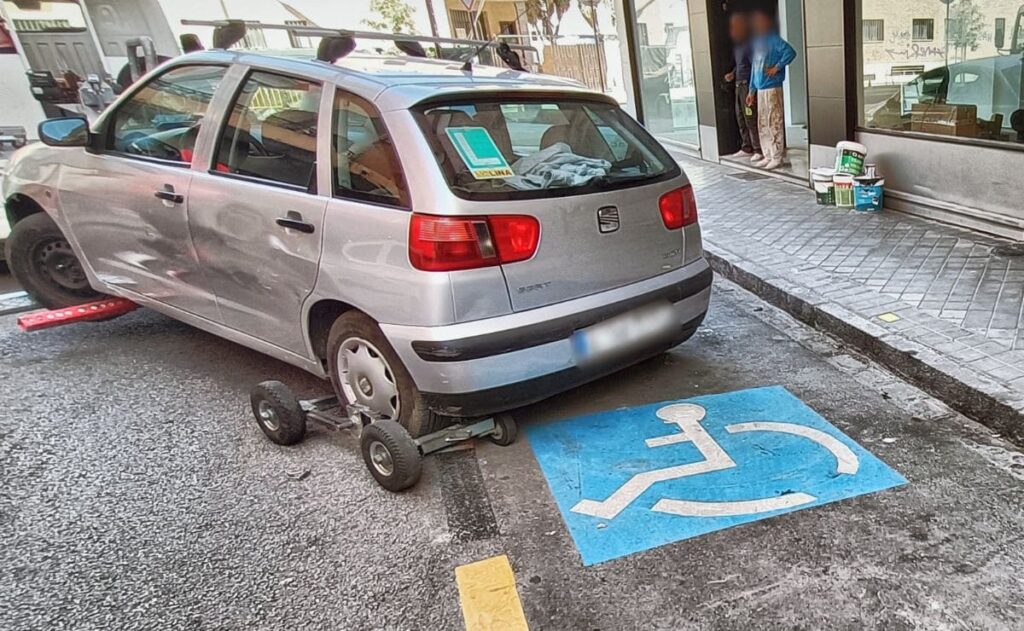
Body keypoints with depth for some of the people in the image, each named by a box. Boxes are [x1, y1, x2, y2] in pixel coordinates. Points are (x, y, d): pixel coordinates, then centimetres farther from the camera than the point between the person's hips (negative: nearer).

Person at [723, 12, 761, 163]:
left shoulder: (750, 44, -12)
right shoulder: (737, 45, 15)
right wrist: (732, 74, 9)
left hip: (749, 85, -9)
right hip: (739, 85, 9)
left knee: (751, 119, -8)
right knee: (741, 118, 12)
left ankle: (759, 150, -4)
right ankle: (747, 148, 20)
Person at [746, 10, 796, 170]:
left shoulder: (774, 39, -6)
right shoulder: (757, 42, 18)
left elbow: (790, 52, -19)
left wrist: (777, 67, -17)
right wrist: (752, 90, 20)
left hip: (772, 87, -8)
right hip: (760, 89, 8)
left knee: (774, 122, -6)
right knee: (763, 124, 10)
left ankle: (777, 157, -3)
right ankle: (768, 156, 18)